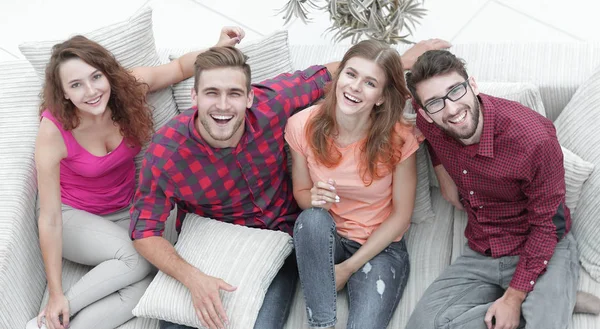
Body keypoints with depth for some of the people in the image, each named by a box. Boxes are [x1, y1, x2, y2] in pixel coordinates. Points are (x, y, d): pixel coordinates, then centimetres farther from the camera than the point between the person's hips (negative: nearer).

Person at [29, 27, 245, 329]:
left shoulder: (128, 87, -19)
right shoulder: (54, 131, -27)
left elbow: (180, 67, 3)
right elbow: (49, 218, -23)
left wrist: (218, 47, -16)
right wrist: (56, 293, -23)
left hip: (125, 211, 4)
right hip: (74, 216, -3)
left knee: (145, 284, -27)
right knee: (136, 260, -33)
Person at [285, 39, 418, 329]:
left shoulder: (398, 139, -18)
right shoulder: (303, 126, -12)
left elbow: (401, 215, -9)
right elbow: (300, 193, 2)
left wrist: (349, 267, -13)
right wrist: (314, 199, -23)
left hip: (380, 245, -3)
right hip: (324, 240, 3)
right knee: (313, 218, -34)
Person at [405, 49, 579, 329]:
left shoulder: (535, 138, -26)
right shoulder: (428, 124, -11)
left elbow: (547, 224, -16)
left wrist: (514, 298, -18)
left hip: (543, 250, -5)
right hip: (480, 253, 6)